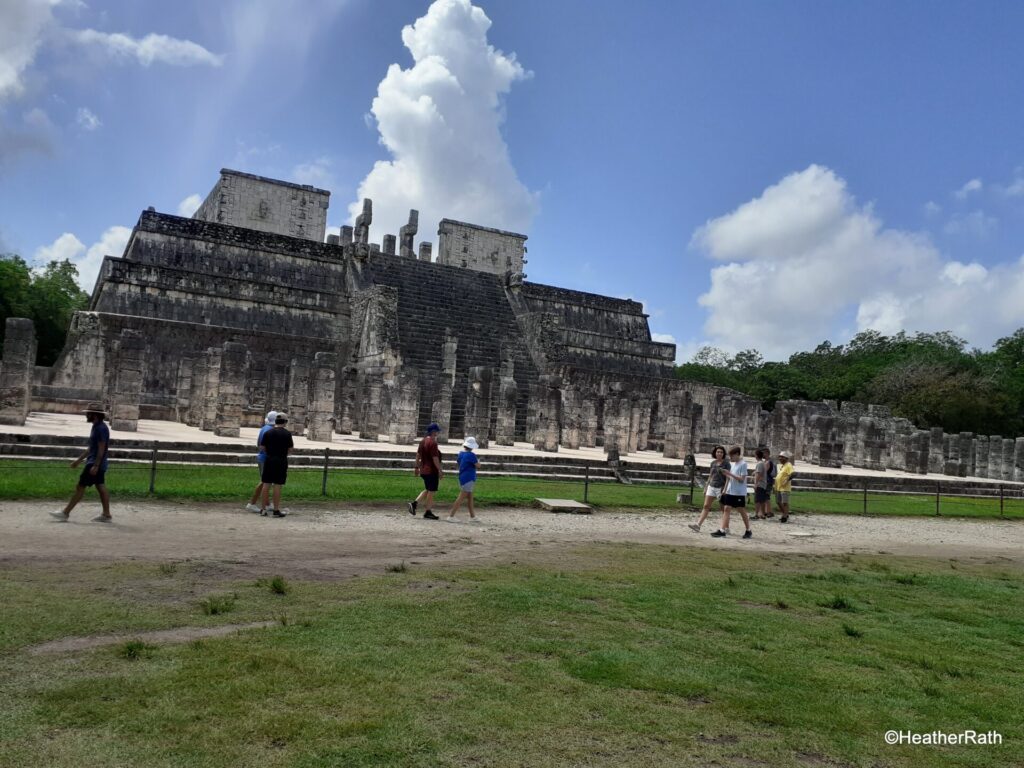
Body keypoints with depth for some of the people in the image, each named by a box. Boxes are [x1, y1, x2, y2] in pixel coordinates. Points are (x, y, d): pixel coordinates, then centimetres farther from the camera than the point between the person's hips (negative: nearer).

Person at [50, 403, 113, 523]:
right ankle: (106, 514, 10)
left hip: (95, 464, -10)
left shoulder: (101, 428, -16)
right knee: (101, 488, 8)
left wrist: (95, 466, -24)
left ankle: (65, 513, 2)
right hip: (94, 463, 10)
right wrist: (79, 460, 23)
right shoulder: (96, 427, 15)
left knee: (80, 487, -4)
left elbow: (101, 449, -21)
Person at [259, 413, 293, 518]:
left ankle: (263, 509, 13)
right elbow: (290, 449, -6)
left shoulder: (268, 432, 3)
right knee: (277, 485, -1)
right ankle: (276, 510, 2)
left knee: (266, 484, 8)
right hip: (281, 461, -3)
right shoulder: (287, 433, -7)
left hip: (269, 459, 4)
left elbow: (263, 447, 4)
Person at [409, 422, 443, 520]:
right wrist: (440, 470, -17)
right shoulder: (433, 443, -18)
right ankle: (428, 513, 7)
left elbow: (418, 455, 15)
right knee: (431, 491, 1)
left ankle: (414, 503, 9)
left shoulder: (423, 441, 9)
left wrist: (417, 467, 21)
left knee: (427, 490, 20)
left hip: (423, 470, 9)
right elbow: (435, 458, -21)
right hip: (432, 471, -9)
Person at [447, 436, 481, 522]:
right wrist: (478, 460, 12)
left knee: (470, 497, 16)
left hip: (462, 478, 9)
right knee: (461, 498, -6)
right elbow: (478, 465, -9)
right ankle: (451, 516, -6)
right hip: (468, 479, -9)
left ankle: (472, 516, 23)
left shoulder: (461, 453, 6)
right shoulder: (471, 455, -17)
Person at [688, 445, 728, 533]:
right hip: (711, 486, 5)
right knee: (706, 506, -1)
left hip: (721, 488, -5)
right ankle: (698, 524, -8)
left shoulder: (726, 463, -6)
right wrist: (706, 487, 16)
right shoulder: (713, 463, 10)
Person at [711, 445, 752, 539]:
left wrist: (730, 474, -22)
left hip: (739, 493, -7)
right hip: (730, 491, 7)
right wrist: (726, 474, -1)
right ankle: (722, 530, -5)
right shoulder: (732, 464, 12)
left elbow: (742, 479, -17)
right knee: (726, 509, -2)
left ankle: (748, 531, 20)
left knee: (742, 511, 5)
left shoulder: (743, 464, -12)